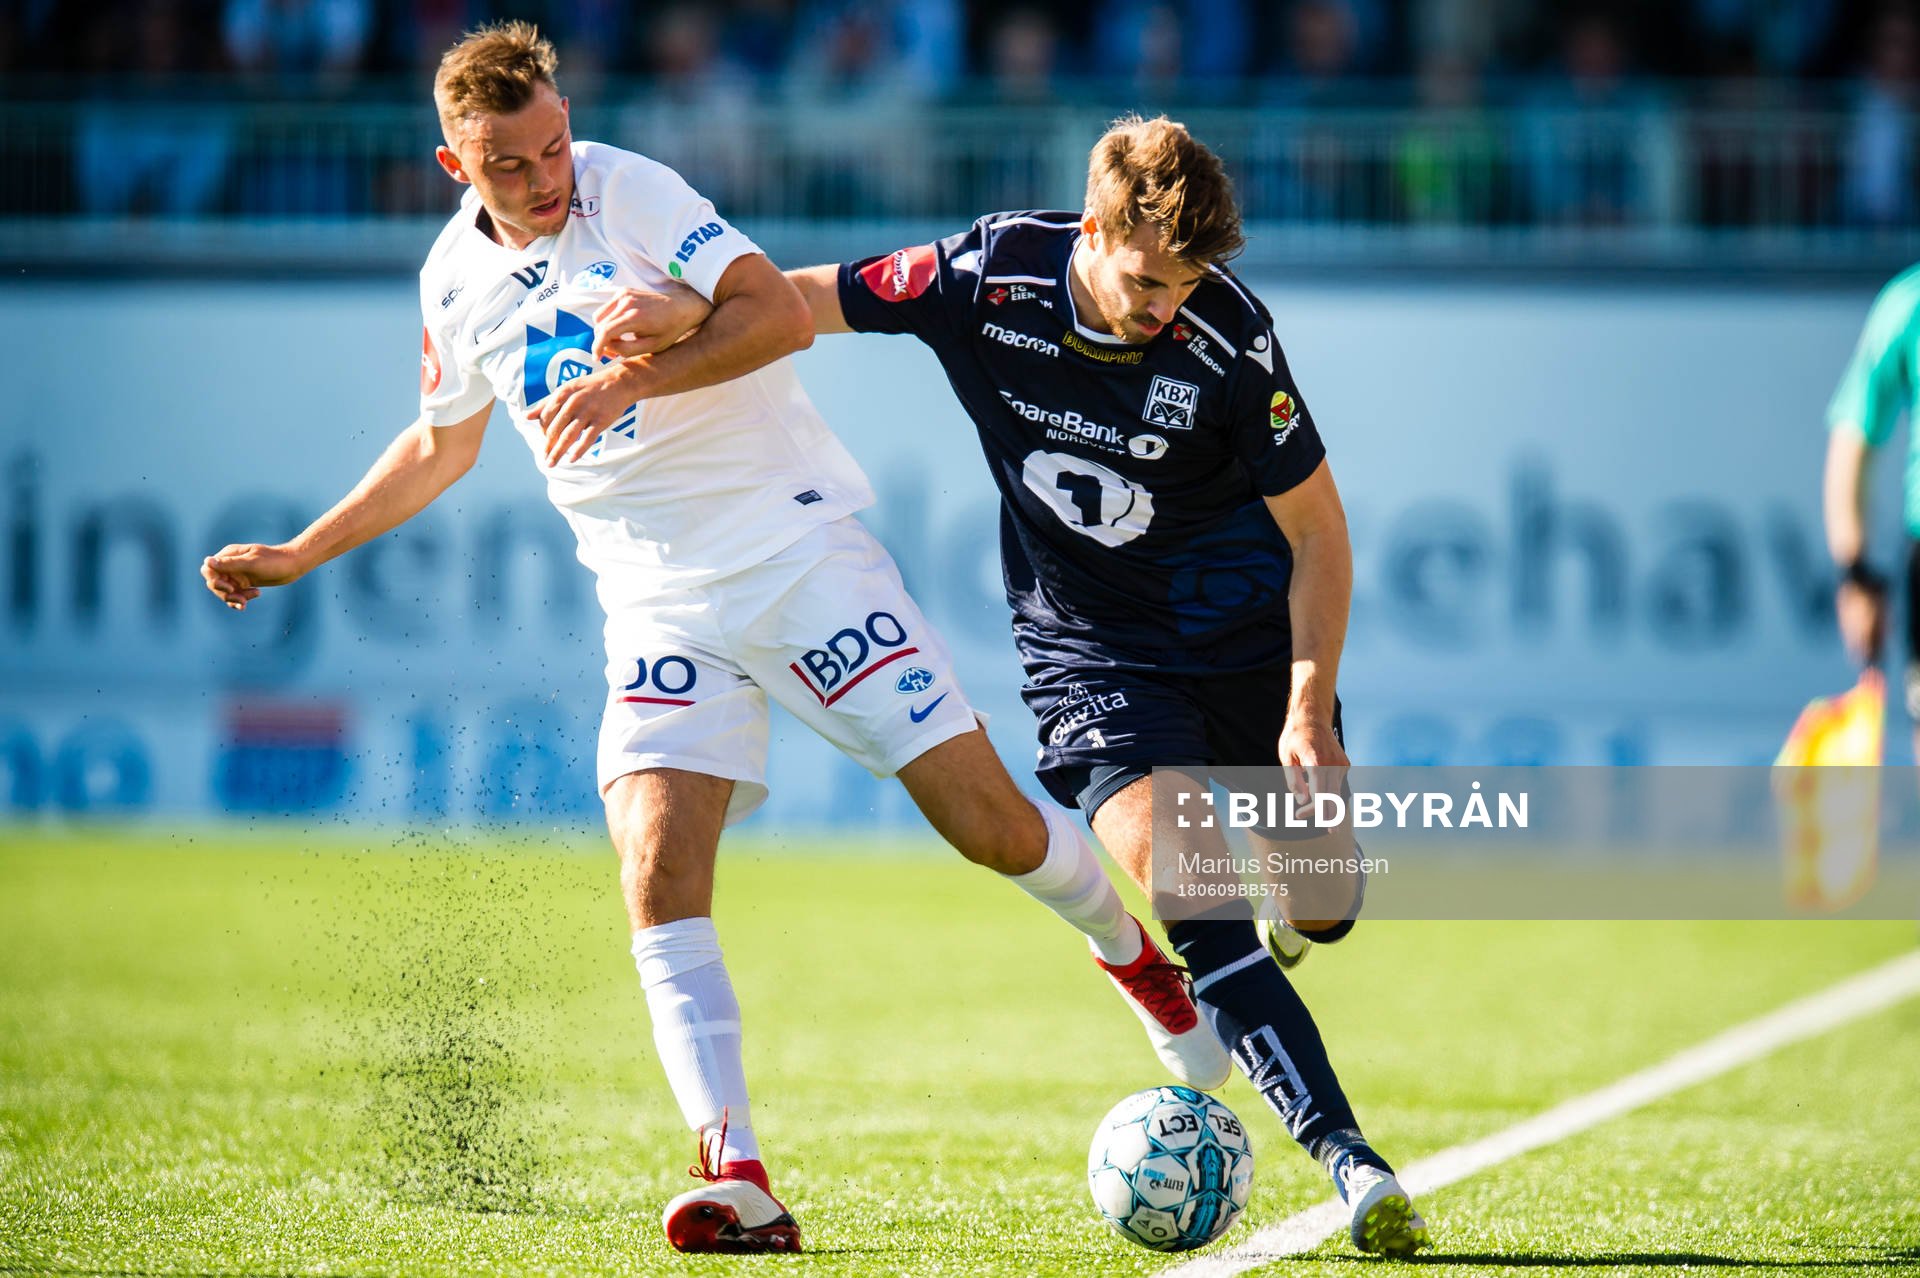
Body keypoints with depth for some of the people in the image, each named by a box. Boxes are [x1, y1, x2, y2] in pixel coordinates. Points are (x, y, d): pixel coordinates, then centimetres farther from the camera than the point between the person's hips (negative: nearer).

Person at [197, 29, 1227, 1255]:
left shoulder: (628, 189, -9)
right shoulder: (454, 280, 7)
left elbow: (782, 313, -18)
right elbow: (442, 444, 25)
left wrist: (633, 379, -26)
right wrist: (299, 555, 24)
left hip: (799, 546, -4)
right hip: (662, 605, 4)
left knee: (990, 824, -6)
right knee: (658, 875, -17)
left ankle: (1135, 958, 25)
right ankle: (738, 1180, -20)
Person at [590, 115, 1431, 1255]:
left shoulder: (1228, 339, -21)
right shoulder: (993, 275, -18)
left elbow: (1317, 529, -11)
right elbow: (808, 300, -5)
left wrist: (1309, 706, -18)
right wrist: (692, 309, -25)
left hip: (1247, 626, 0)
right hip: (1090, 644, 0)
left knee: (1320, 906, 4)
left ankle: (1273, 923, 45)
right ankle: (1350, 1161, -28)